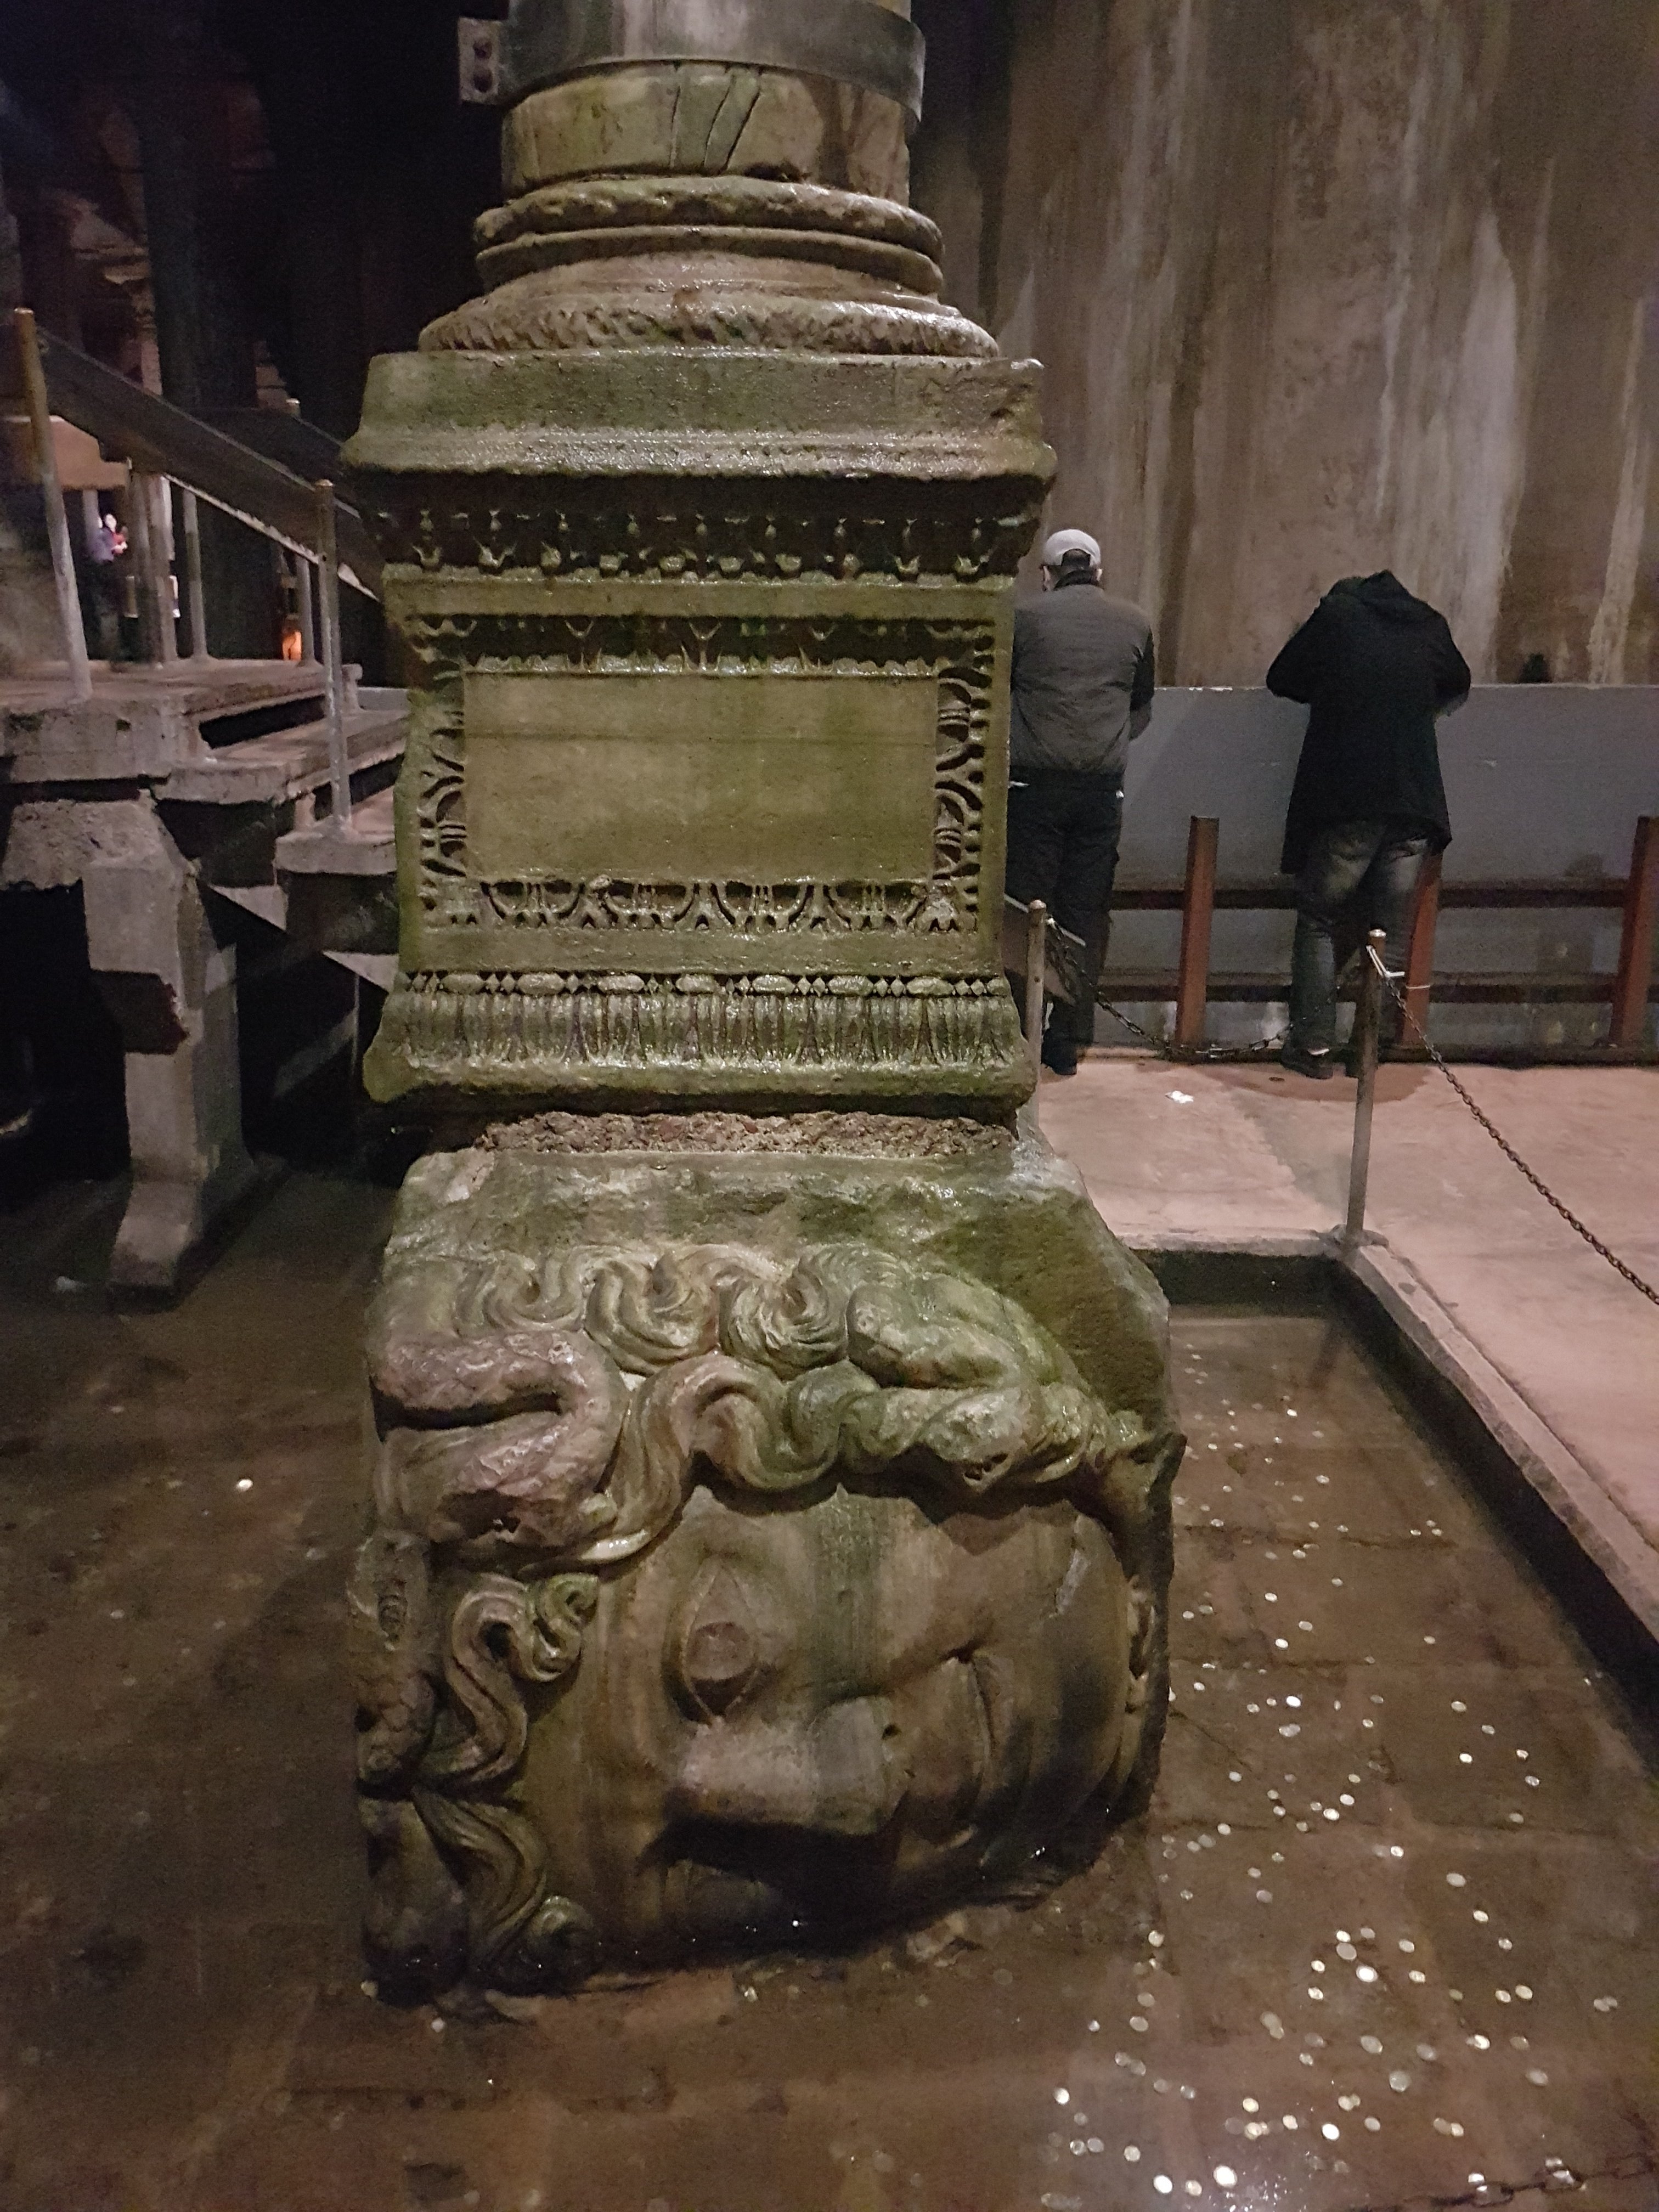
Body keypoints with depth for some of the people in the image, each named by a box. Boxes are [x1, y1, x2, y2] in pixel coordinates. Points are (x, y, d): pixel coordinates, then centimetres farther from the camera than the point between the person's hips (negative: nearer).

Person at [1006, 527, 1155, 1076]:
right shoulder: (1135, 624, 9)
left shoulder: (1026, 617, 1)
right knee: (1086, 917, 7)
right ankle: (1067, 1042, 11)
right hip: (1104, 788, 2)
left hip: (1035, 783, -2)